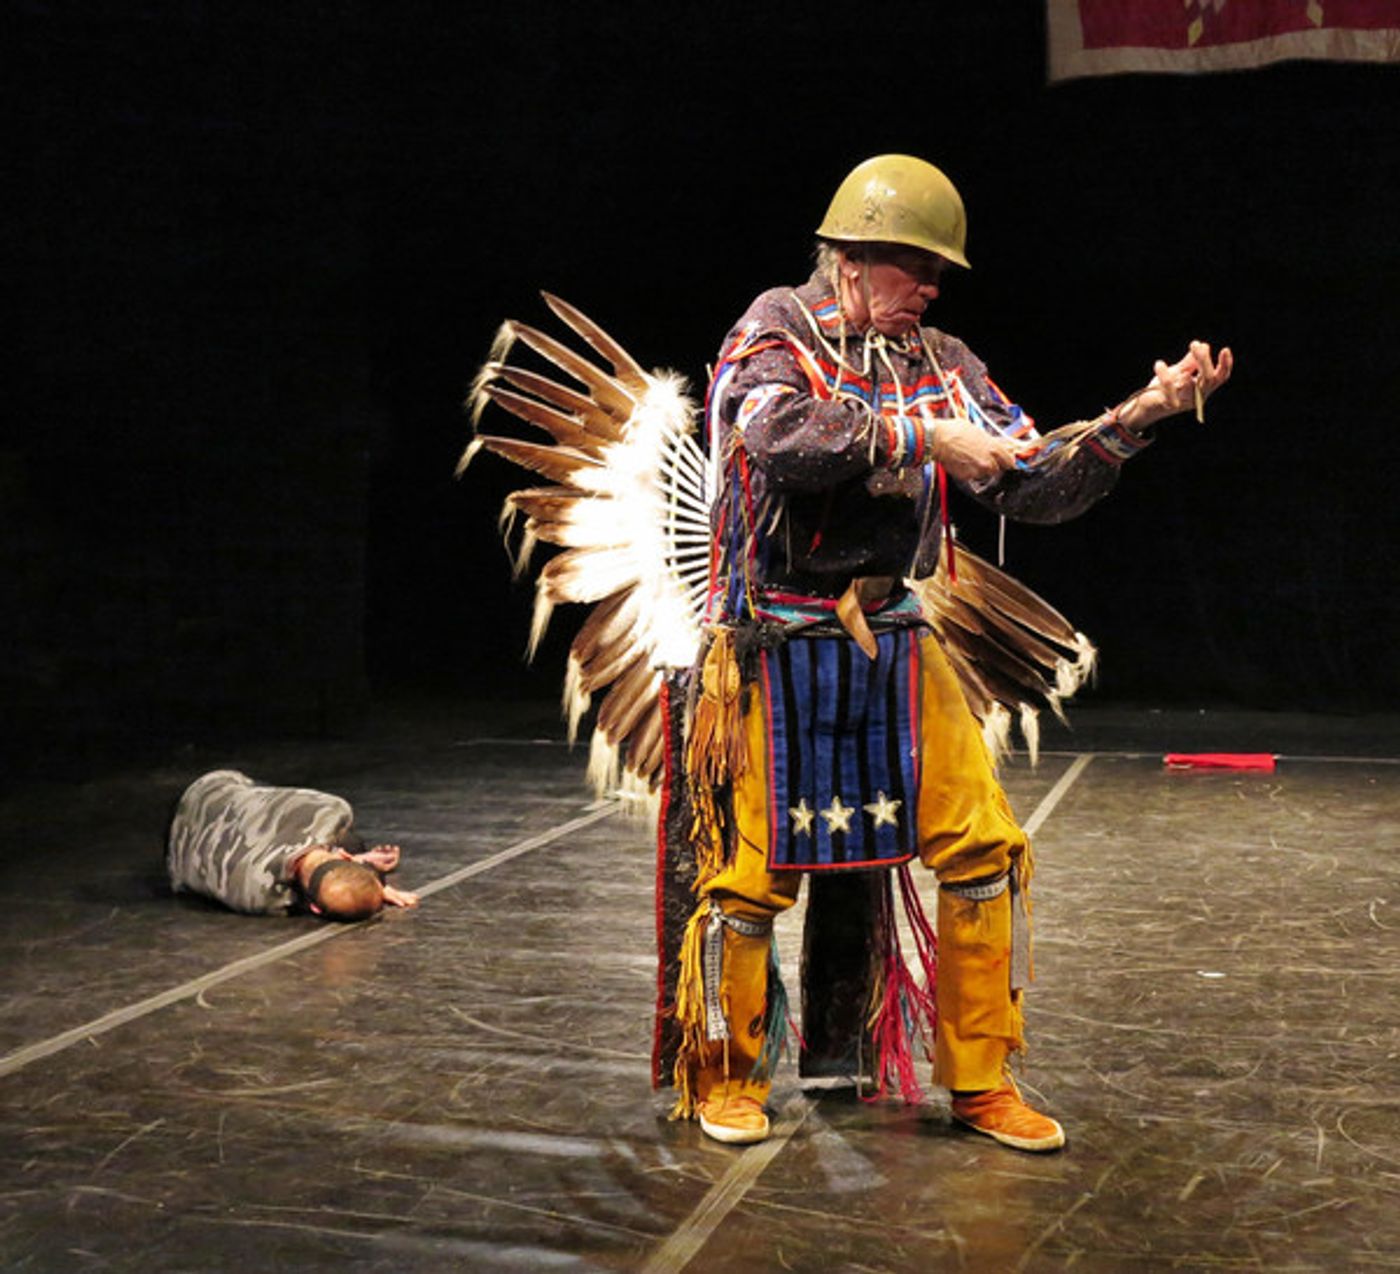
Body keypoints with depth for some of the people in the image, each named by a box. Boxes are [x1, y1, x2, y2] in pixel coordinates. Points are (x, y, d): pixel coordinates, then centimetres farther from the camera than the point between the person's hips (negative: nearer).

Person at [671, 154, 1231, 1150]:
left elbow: (1037, 486, 6)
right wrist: (922, 439, -25)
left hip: (895, 645, 5)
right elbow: (780, 432, -25)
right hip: (775, 646, -5)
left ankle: (981, 1080, 16)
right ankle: (728, 1078, 20)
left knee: (985, 851, 0)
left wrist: (1136, 416, -6)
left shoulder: (943, 365, 10)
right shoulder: (777, 329, -3)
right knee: (750, 869, 0)